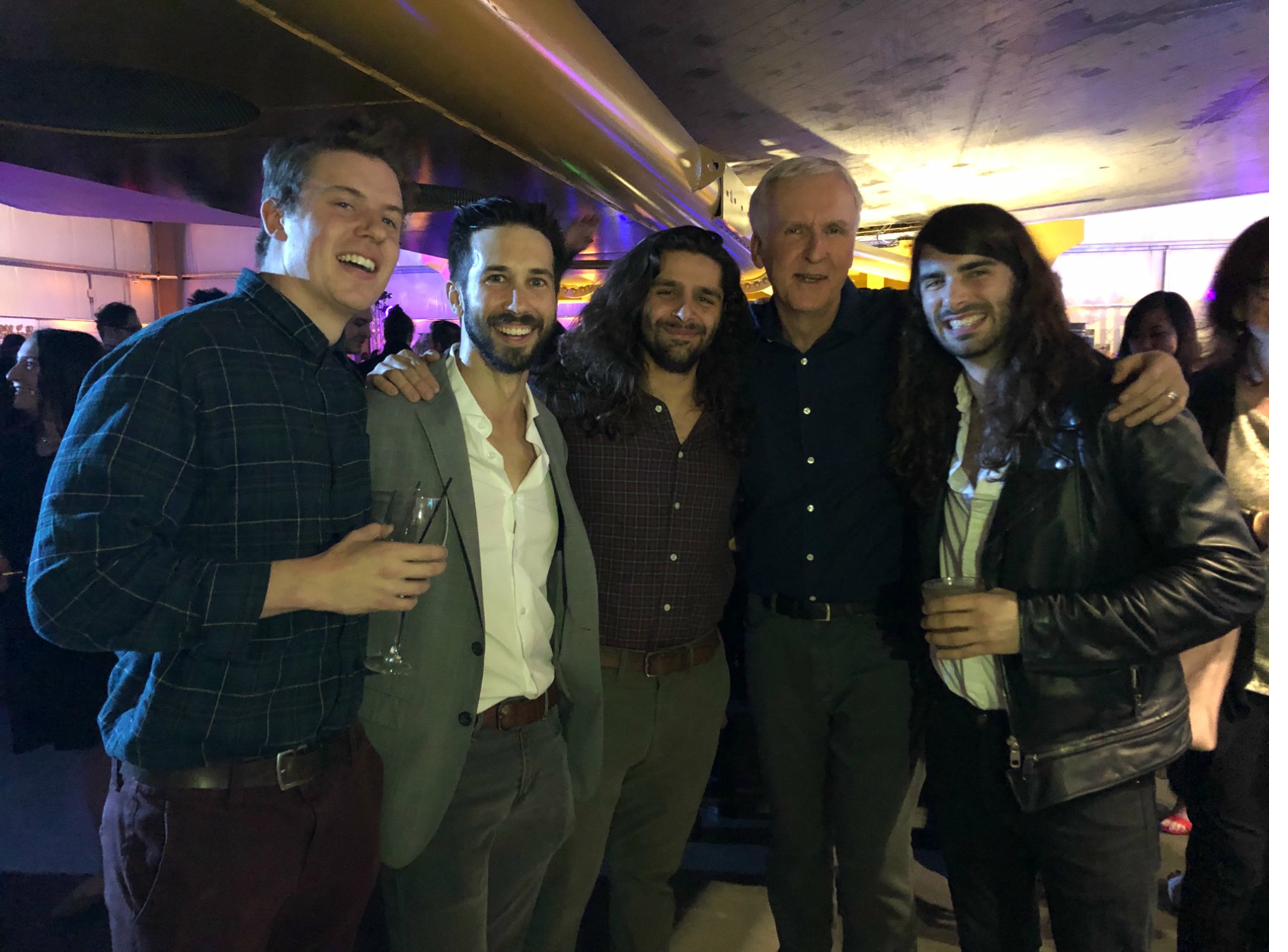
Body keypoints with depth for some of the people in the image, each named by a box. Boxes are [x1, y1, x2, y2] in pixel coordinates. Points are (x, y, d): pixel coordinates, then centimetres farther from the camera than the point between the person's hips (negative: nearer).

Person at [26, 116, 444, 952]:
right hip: (202, 808, -7)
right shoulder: (172, 361, -15)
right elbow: (71, 585, -22)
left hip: (342, 781, 7)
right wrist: (304, 582, -22)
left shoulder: (355, 386, 9)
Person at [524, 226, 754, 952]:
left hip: (697, 683, 5)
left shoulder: (733, 422, 3)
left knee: (654, 872, 24)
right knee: (558, 890, 12)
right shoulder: (573, 404, -11)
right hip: (587, 678, -4)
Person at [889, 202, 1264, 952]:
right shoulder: (937, 413, 4)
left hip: (1087, 758, -5)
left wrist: (1033, 624, -22)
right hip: (965, 740, 5)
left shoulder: (1109, 403, -14)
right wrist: (927, 620, -2)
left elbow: (1231, 574, -18)